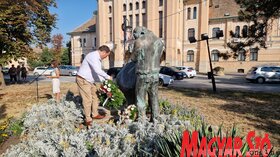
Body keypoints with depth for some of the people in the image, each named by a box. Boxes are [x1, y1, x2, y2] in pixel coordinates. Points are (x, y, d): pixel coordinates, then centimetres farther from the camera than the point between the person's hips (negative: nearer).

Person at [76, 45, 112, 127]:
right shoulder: (93, 56, -22)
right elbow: (98, 71, -31)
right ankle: (88, 120, 3)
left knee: (95, 97, 13)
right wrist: (108, 77, -19)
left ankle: (95, 114, 27)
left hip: (90, 81, 10)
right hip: (83, 80, -10)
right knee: (88, 99, -7)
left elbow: (99, 71, 14)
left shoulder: (98, 58, 11)